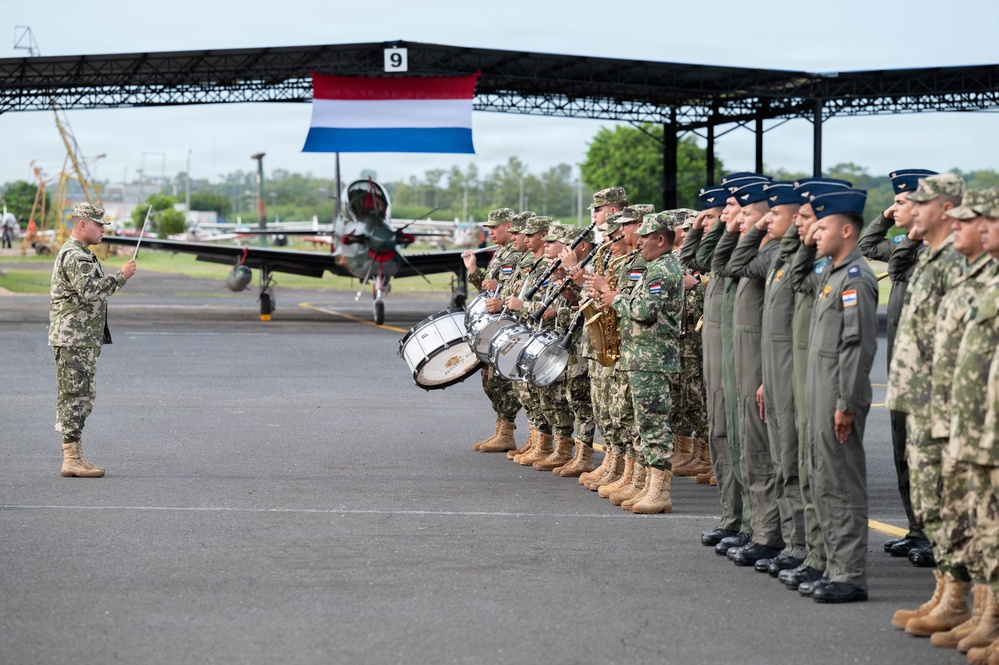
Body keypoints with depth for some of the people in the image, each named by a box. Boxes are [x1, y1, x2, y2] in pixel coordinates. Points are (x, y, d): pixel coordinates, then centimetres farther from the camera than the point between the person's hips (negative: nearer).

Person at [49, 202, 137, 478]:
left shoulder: (81, 255, 21)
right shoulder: (74, 256, -14)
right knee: (76, 397, -10)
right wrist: (121, 276, -21)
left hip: (83, 340, 11)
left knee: (81, 397, 11)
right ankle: (72, 460, -10)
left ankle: (73, 456, 14)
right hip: (73, 339, -11)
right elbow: (89, 291, -27)